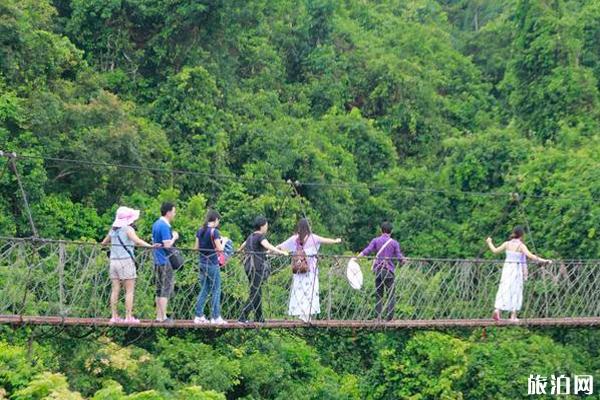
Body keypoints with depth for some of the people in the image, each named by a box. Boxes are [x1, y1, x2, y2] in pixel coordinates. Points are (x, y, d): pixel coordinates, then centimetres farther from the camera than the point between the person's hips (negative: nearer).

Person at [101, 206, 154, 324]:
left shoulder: (113, 230, 12)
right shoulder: (128, 229, -8)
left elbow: (104, 243, 24)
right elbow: (137, 241, -26)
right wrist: (150, 246, -32)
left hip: (114, 261, 6)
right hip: (126, 261, -6)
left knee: (115, 290, 8)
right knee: (129, 291, -1)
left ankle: (114, 316, 9)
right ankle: (129, 317, -2)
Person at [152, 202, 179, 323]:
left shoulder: (156, 224, 13)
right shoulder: (165, 226, -17)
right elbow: (167, 245, -22)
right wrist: (175, 237, -6)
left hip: (157, 261, 9)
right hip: (165, 261, -9)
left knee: (159, 289, 12)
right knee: (166, 289, -4)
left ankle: (159, 316, 14)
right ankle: (163, 317, -3)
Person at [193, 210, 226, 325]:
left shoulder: (200, 231, 6)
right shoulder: (214, 232, -14)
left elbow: (196, 248, 11)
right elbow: (220, 249, -15)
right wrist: (223, 241, 2)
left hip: (202, 263, 7)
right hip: (212, 264, -7)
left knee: (204, 290, 14)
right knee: (216, 291, 3)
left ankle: (199, 316, 12)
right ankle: (215, 317, 6)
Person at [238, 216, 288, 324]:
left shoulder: (251, 236, 17)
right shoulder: (260, 237, -10)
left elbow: (244, 244, 39)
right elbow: (267, 246, -31)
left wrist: (239, 250, 62)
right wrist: (281, 252, -40)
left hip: (249, 266, 9)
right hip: (257, 267, -9)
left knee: (257, 293, 14)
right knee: (255, 294, -8)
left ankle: (259, 318, 18)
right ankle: (243, 318, -13)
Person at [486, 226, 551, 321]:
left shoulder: (507, 244, 2)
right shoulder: (521, 245, -10)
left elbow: (495, 250, 11)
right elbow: (530, 256, -19)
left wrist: (489, 243, 29)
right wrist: (543, 260, -15)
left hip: (507, 268, 4)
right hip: (517, 270, -4)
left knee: (503, 290, 4)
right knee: (515, 292, 5)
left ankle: (497, 310, -12)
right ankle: (513, 316, 5)